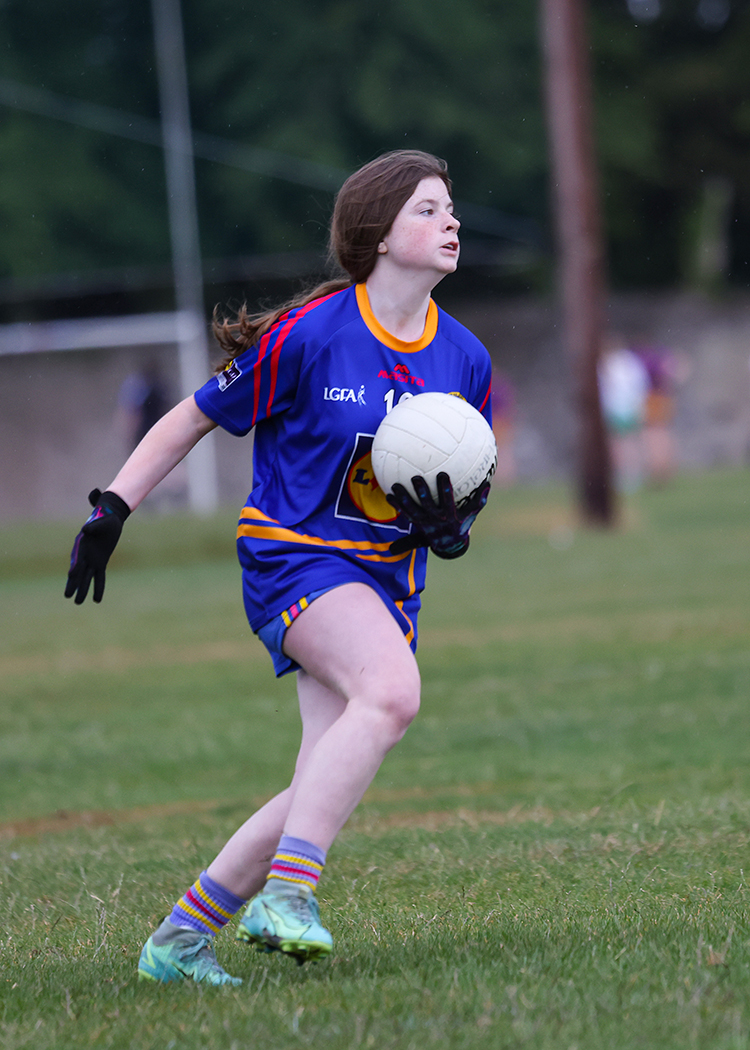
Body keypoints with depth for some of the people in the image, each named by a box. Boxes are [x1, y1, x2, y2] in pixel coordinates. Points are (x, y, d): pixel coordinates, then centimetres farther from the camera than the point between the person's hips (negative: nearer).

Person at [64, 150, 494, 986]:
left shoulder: (464, 359, 5)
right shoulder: (307, 335, -11)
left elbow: (468, 481, 16)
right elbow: (195, 418, -1)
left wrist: (451, 521, -7)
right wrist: (111, 509, -5)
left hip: (386, 581, 6)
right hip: (293, 556, -6)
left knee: (323, 795, -4)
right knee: (392, 691, -34)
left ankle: (179, 938, 10)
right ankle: (285, 893, -32)